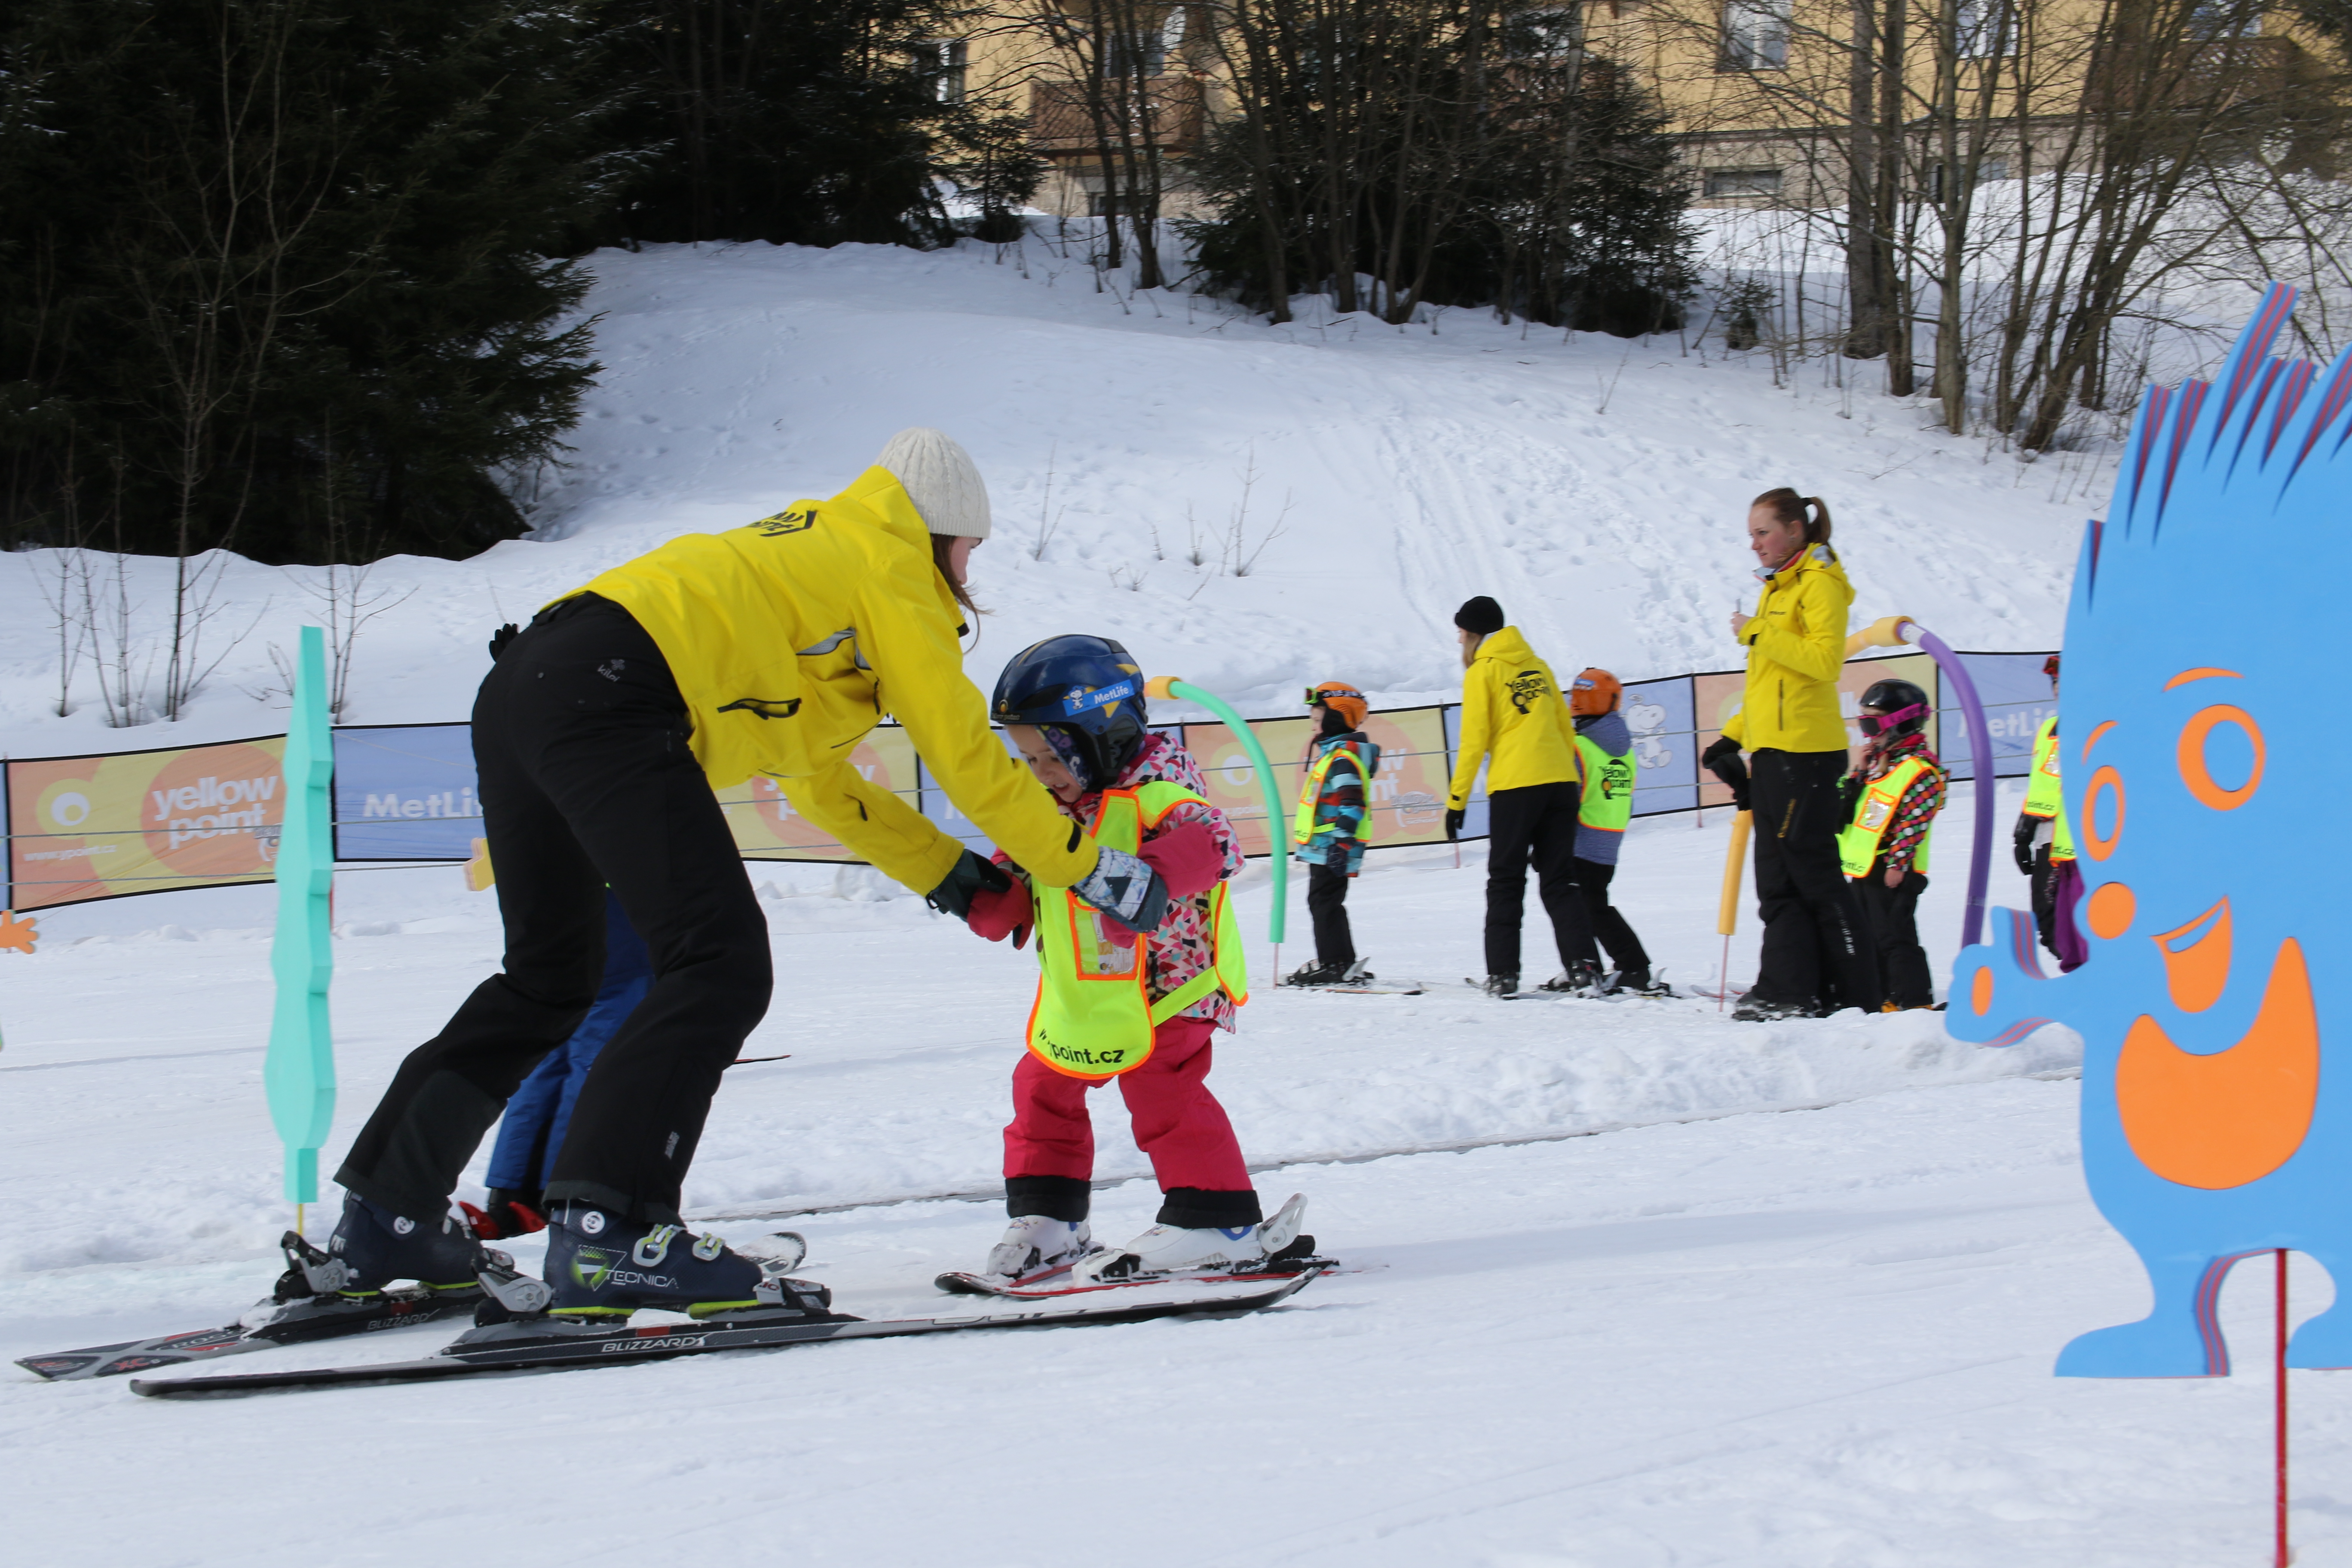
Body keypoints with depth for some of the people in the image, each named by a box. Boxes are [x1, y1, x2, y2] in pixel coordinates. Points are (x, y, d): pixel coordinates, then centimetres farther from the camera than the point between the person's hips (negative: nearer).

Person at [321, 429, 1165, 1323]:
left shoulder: (807, 551, 35)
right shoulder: (890, 569, 9)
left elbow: (816, 776, 38)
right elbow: (966, 756, 7)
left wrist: (948, 874, 36)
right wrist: (1088, 869, 16)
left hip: (518, 688, 10)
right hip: (613, 698, -10)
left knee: (550, 977, 21)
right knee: (721, 964, -13)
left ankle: (383, 1217, 21)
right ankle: (606, 1231, -24)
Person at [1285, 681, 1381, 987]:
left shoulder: (1344, 758, -15)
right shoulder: (1332, 753, 19)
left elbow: (1351, 804, -22)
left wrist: (1342, 842, -26)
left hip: (1332, 848, -11)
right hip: (1323, 847, 11)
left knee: (1324, 901, -9)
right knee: (1323, 902, 13)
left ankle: (1334, 964, -7)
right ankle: (1344, 966, 17)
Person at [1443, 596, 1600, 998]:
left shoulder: (1482, 672, 2)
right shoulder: (1538, 667, 19)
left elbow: (1473, 742, -3)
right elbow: (1566, 728, 19)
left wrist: (1457, 800, 0)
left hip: (1513, 786, -5)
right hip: (1560, 781, 5)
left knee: (1505, 884, 3)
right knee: (1560, 882, 7)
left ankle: (1502, 974, -3)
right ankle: (1583, 967, -7)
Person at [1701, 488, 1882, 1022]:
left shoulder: (1818, 582, -6)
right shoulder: (1778, 588, 21)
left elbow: (1826, 659, -20)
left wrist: (1759, 634, -16)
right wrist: (1733, 738, 21)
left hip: (1804, 750, -9)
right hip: (1772, 750, 9)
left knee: (1812, 870, -8)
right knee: (1777, 878, 5)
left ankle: (1857, 993, -4)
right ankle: (1788, 989, 5)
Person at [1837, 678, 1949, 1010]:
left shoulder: (1919, 770, -14)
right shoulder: (1877, 762, 14)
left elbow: (1913, 822, -18)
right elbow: (1847, 804, 17)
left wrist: (1898, 863, -21)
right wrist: (1859, 771, 4)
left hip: (1893, 872, -9)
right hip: (1864, 867, 9)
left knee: (1894, 937, -7)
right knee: (1870, 937, 14)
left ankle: (1915, 1000, -3)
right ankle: (1881, 997, 22)